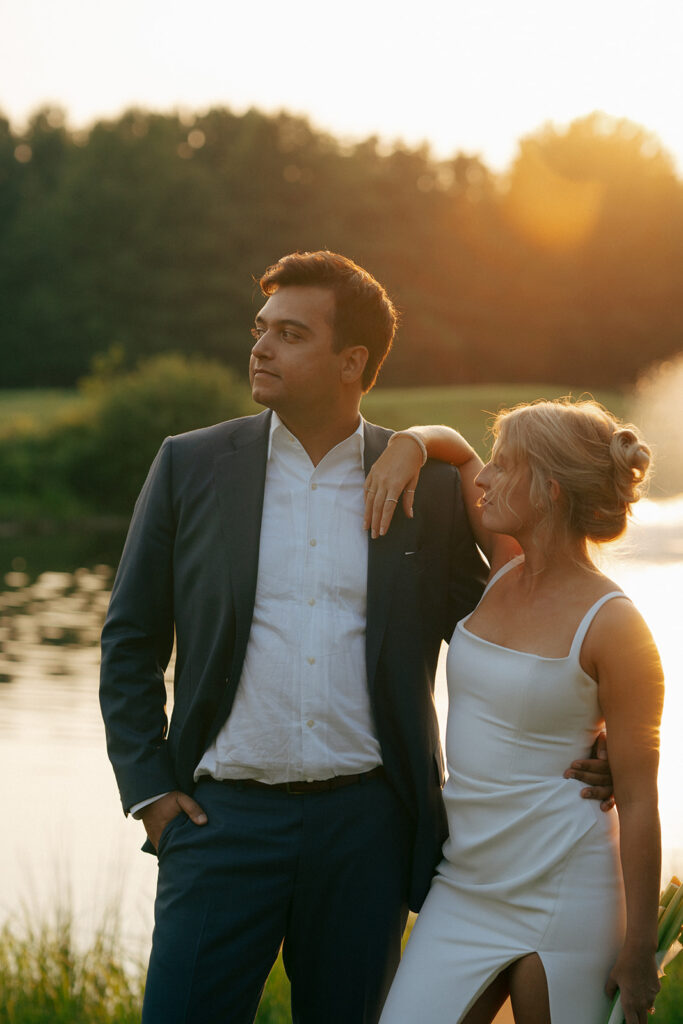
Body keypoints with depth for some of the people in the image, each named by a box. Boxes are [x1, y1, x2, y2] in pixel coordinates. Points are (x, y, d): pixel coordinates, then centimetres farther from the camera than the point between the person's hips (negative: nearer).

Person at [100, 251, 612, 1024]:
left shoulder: (429, 486, 3)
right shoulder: (191, 466, 3)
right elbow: (130, 641, 8)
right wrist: (148, 788, 0)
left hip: (366, 822, 1)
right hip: (225, 815, 0)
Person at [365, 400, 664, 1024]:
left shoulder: (612, 627, -14)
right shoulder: (505, 572, 5)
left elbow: (638, 802, -12)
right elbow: (454, 447, 20)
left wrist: (639, 950, -11)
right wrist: (408, 446, -3)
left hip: (562, 898, -6)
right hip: (464, 889, 6)